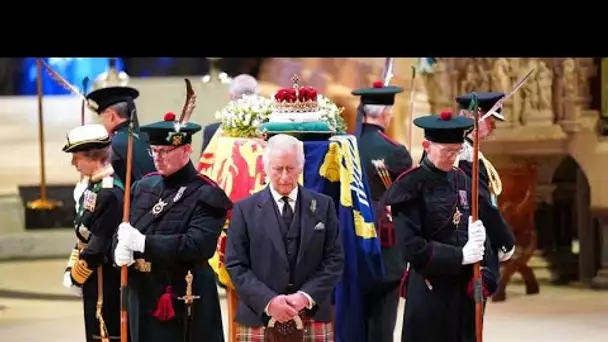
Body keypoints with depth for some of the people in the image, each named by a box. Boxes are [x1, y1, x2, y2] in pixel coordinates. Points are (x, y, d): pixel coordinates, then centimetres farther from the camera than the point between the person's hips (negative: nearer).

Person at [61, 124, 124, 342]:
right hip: (95, 279, 10)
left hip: (107, 284, -10)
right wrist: (70, 270, 9)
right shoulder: (94, 186, 8)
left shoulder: (110, 193, -24)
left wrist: (77, 277, -11)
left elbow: (98, 246, -22)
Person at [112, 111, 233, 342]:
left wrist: (143, 243, -25)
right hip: (144, 301, 7)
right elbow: (122, 235, 10)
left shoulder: (206, 195, -10)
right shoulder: (143, 187, 11)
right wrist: (121, 251, -15)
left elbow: (197, 245, -23)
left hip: (185, 304, -6)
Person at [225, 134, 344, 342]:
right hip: (260, 320, -1)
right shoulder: (245, 209, 5)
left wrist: (306, 296, -10)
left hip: (313, 322, 1)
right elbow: (236, 265, 0)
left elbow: (334, 260, 5)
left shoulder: (323, 206, 9)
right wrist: (268, 301, -14)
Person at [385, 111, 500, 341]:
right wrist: (459, 256, -17)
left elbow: (480, 233, 12)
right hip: (430, 293, -6)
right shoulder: (411, 186, -7)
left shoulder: (462, 181, 11)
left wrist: (486, 277, -3)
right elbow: (411, 246, -14)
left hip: (466, 290, 6)